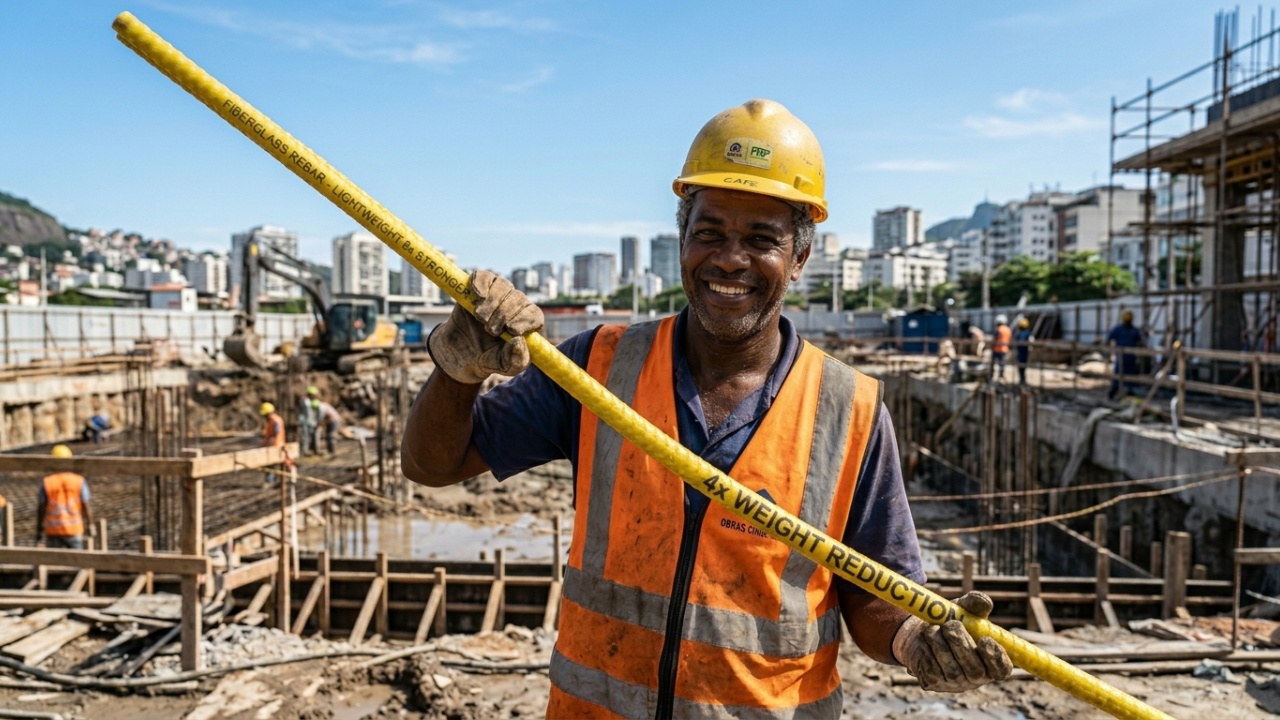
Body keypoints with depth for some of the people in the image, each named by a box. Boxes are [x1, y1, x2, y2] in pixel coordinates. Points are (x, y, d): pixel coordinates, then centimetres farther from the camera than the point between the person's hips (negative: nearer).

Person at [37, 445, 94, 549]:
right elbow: (86, 506, -6)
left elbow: (40, 509, -2)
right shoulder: (80, 481, -6)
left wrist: (39, 531, 6)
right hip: (74, 529, 0)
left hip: (53, 530, 1)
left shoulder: (46, 483, -4)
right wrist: (90, 525, 4)